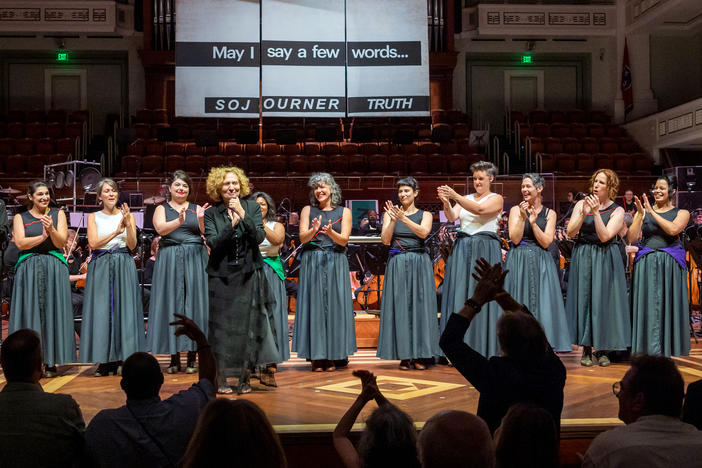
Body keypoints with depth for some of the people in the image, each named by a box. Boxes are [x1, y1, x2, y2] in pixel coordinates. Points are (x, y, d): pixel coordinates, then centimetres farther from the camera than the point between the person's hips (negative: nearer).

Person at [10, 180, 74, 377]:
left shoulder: (58, 214, 10)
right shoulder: (20, 218, 9)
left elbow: (61, 242, -1)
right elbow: (20, 243, -6)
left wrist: (51, 230, -21)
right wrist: (42, 237, -21)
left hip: (54, 269, 0)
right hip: (28, 270, 0)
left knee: (52, 312, -2)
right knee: (30, 311, -3)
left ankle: (51, 362, 1)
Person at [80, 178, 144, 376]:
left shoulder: (127, 215, 9)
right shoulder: (93, 217, 9)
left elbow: (132, 245, -1)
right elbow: (93, 244, -5)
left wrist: (128, 224, -16)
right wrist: (116, 231, -16)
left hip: (124, 267, 0)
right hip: (100, 267, 0)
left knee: (123, 308, -4)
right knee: (101, 310, -3)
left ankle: (121, 359, 0)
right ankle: (105, 362, 1)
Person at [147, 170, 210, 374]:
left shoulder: (197, 209, 11)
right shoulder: (161, 209, 9)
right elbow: (161, 229, -11)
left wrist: (201, 220, -20)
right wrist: (179, 221, -27)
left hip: (195, 258, 1)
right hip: (170, 260, 0)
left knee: (193, 302, -1)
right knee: (171, 304, -1)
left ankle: (191, 357, 4)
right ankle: (174, 357, 4)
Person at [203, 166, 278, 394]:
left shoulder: (252, 207, 3)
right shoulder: (212, 213, 1)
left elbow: (259, 237, -8)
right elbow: (213, 243, -11)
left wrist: (243, 215, -17)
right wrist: (232, 224, -21)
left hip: (249, 275, 1)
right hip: (222, 277, -1)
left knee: (248, 325, 2)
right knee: (222, 326, 1)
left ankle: (245, 376, 12)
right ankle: (221, 377, 9)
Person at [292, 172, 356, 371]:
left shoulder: (344, 212, 8)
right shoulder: (308, 210, 10)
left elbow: (344, 240, -2)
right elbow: (303, 237, -2)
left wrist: (330, 232, -22)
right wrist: (314, 230, -23)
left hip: (336, 263, 0)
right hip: (312, 262, 0)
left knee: (335, 304, -2)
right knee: (314, 304, -3)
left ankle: (334, 356, 4)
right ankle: (316, 356, -1)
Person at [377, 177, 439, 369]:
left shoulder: (425, 214, 8)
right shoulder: (390, 213, 9)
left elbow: (423, 232, -13)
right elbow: (385, 240, -2)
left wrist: (403, 218, -23)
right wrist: (393, 220, -16)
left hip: (420, 264, 0)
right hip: (397, 264, 1)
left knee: (420, 304, -3)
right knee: (399, 305, -2)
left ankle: (420, 355, 3)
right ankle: (404, 355, 2)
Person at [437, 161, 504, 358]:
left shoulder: (496, 199, 3)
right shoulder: (465, 199, 16)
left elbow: (479, 210, -16)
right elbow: (452, 217, 0)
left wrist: (455, 196, -23)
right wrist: (446, 203, -20)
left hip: (485, 251, -4)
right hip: (462, 249, 4)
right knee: (460, 295, 0)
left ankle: (484, 348, -1)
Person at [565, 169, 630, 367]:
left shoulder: (617, 211, -1)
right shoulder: (582, 204, 4)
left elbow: (604, 236, -14)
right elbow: (571, 233, -3)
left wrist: (596, 212, -19)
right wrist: (583, 213, -15)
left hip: (606, 260, -1)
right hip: (583, 258, 1)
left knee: (603, 299, -2)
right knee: (584, 298, 0)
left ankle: (603, 350, 8)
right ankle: (586, 349, 6)